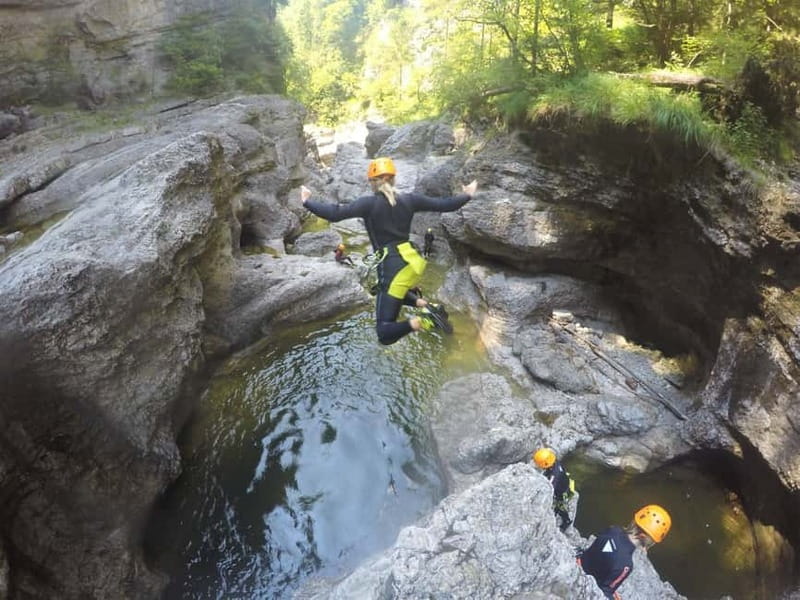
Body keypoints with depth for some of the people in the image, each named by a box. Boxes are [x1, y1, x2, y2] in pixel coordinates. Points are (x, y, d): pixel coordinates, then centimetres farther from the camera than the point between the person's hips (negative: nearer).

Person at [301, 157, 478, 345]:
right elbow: (443, 205, 10)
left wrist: (308, 201, -1)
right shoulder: (408, 200, 5)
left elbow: (334, 213, -16)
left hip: (392, 267, -6)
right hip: (411, 261, 6)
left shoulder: (369, 203, -8)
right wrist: (467, 195, 27)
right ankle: (427, 306, 10)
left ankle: (423, 320, -30)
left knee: (385, 334, -1)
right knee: (398, 292, 41)